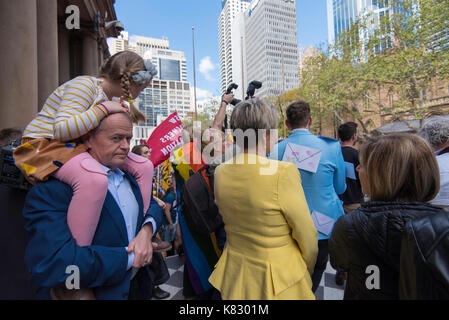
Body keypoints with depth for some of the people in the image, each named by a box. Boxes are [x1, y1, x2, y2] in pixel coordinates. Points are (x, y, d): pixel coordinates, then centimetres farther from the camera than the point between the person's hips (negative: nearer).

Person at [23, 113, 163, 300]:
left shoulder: (130, 176, 1)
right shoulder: (52, 189, -22)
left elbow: (152, 205, 8)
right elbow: (52, 264, -30)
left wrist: (147, 231, -15)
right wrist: (129, 257, -22)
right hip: (88, 293, -6)